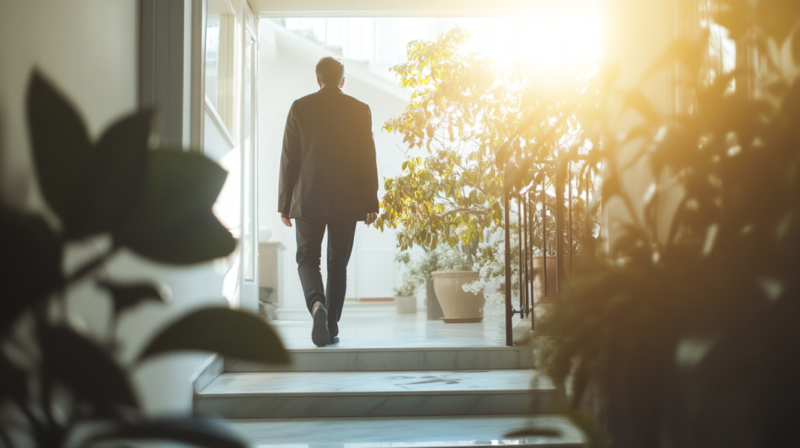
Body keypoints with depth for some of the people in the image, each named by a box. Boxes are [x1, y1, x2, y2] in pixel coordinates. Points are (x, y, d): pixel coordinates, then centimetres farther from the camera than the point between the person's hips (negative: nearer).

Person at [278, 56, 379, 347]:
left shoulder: (300, 107, 0)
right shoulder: (360, 110, 2)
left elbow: (289, 159, 0)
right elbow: (367, 160, 1)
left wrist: (284, 203, 5)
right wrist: (371, 204, 5)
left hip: (308, 199, -1)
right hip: (346, 201, 1)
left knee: (308, 258, 8)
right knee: (338, 263, 11)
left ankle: (317, 304, -20)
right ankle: (331, 326, 13)